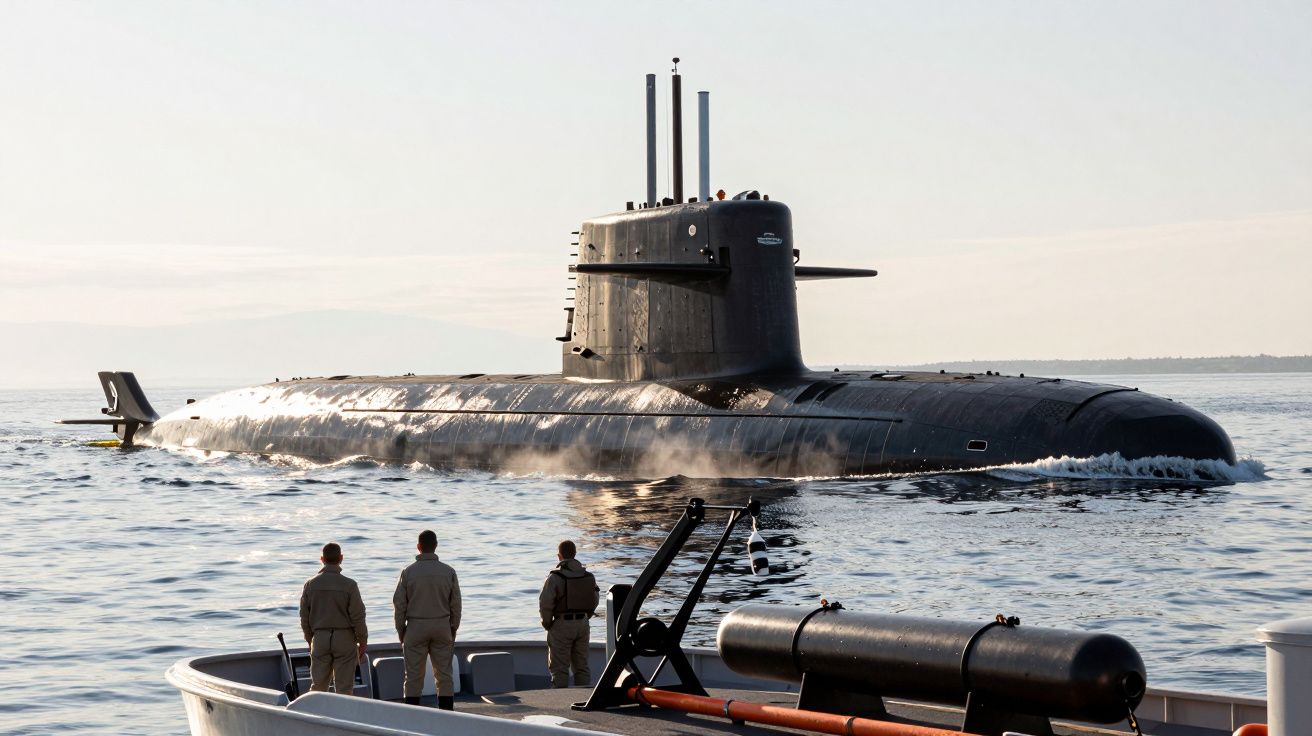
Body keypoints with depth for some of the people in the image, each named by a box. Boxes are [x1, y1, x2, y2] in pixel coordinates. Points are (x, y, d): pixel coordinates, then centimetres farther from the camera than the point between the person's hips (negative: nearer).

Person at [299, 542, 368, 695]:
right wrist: (362, 642, 2)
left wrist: (310, 640, 17)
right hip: (344, 638, -3)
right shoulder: (349, 585, -10)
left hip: (320, 638, 3)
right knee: (344, 688, 2)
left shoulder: (310, 584, 0)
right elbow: (358, 617, -9)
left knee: (318, 686, 10)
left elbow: (304, 617, 6)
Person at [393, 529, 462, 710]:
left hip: (416, 627, -1)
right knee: (444, 675, 6)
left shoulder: (408, 572, -5)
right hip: (442, 626, 1)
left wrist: (401, 631, 6)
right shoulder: (448, 571, -1)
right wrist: (453, 630, 10)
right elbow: (456, 604, 1)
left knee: (413, 676, 3)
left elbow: (399, 604, -4)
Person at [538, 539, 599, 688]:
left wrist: (547, 623, -3)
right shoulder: (588, 576, 3)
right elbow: (595, 600, 11)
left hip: (562, 625, -5)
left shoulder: (555, 577, -15)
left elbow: (545, 603, -17)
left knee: (559, 668, 2)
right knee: (582, 666, 13)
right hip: (582, 624, 5)